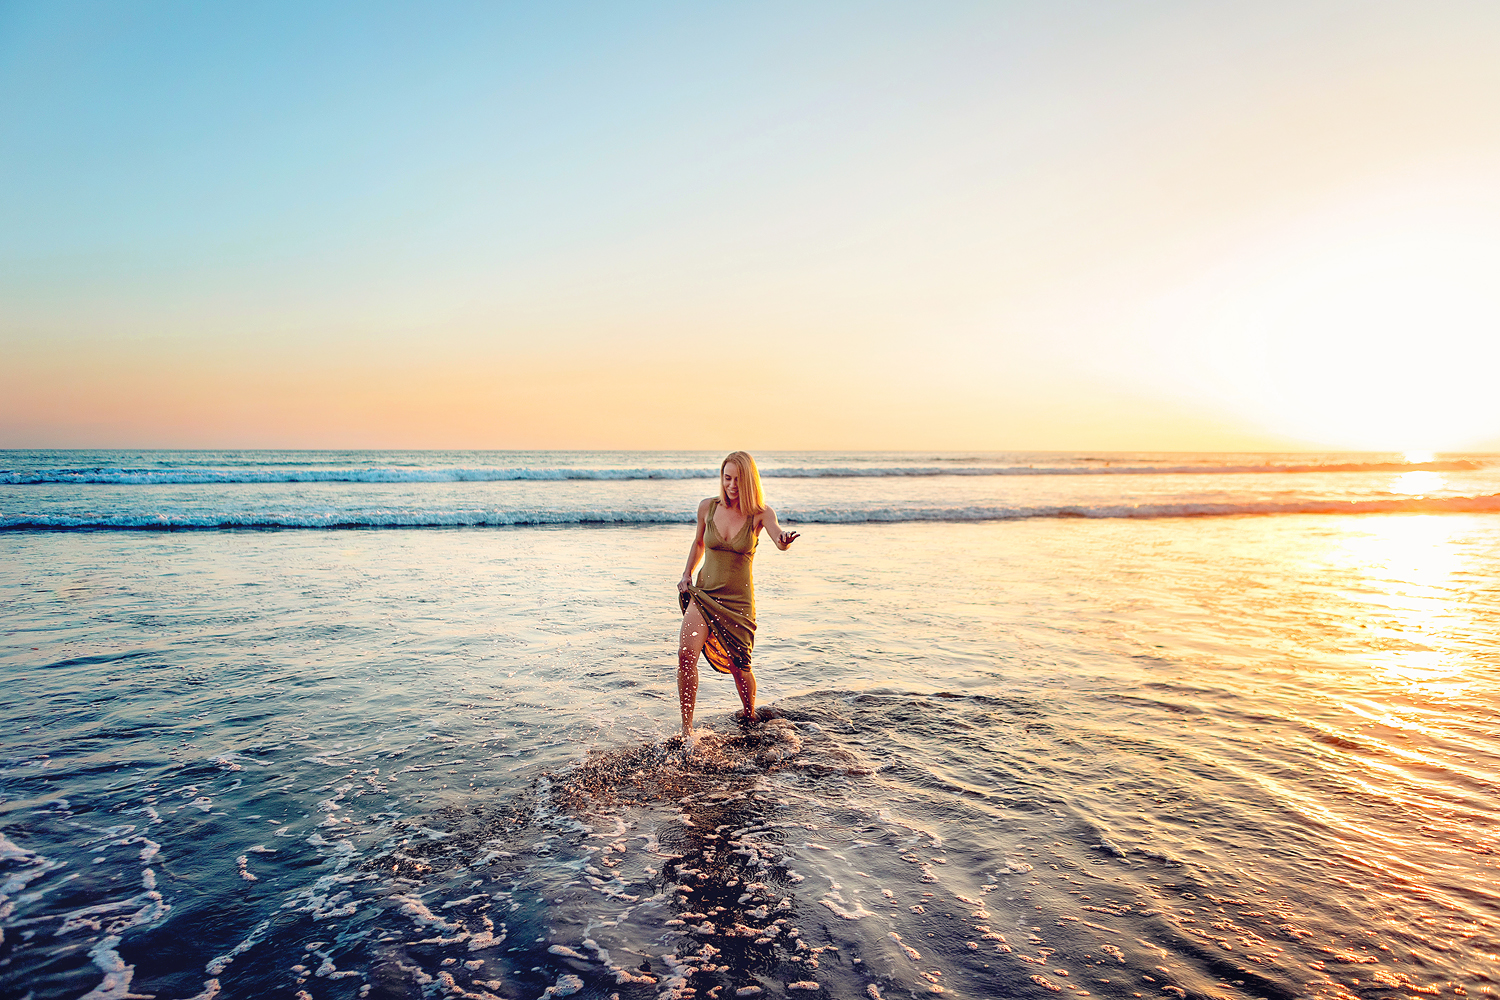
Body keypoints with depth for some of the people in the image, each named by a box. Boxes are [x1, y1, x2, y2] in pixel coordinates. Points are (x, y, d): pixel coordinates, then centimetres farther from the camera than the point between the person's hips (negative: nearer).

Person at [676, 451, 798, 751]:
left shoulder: (760, 514, -10)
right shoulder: (708, 507, -2)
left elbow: (778, 538, -31)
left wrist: (784, 539, -54)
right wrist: (686, 574, 7)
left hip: (738, 601, -1)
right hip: (703, 594, 2)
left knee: (738, 667, 6)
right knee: (686, 654, -20)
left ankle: (750, 715, 39)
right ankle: (687, 731, -11)